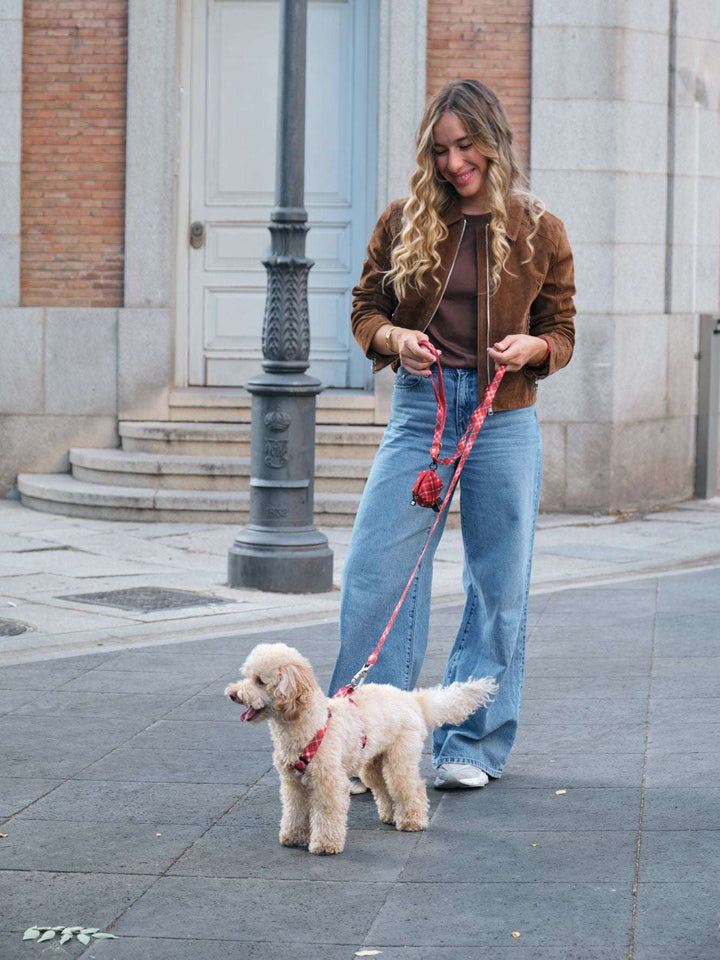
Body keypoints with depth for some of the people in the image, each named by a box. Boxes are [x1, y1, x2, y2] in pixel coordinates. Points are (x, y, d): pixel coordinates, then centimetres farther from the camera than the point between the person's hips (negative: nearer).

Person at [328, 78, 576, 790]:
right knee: (374, 573, -5)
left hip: (504, 419, 0)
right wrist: (395, 339, -11)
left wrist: (533, 347, -13)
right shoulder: (403, 222, 5)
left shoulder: (539, 232, 3)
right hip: (420, 410, 0)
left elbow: (562, 332, 9)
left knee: (497, 584, 6)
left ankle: (473, 744, 19)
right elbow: (365, 309, 10)